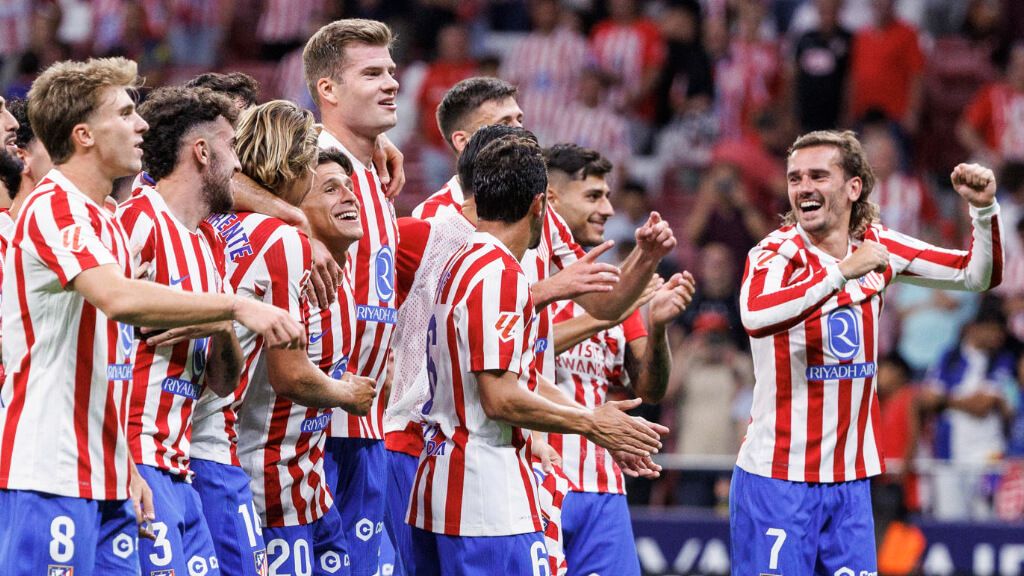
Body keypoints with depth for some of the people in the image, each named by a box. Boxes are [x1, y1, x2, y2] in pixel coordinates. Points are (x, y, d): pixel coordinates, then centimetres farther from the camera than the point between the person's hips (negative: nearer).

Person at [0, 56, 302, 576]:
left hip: (104, 479, 10)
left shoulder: (105, 221, 20)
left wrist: (127, 468, 20)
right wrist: (237, 306, -30)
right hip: (50, 475, -10)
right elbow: (119, 299, -29)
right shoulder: (55, 208, -11)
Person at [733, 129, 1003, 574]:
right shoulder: (777, 253, -10)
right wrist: (843, 272, -34)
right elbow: (755, 316, -33)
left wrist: (983, 209, -4)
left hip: (850, 481, 5)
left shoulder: (875, 246, 6)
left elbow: (978, 275, 13)